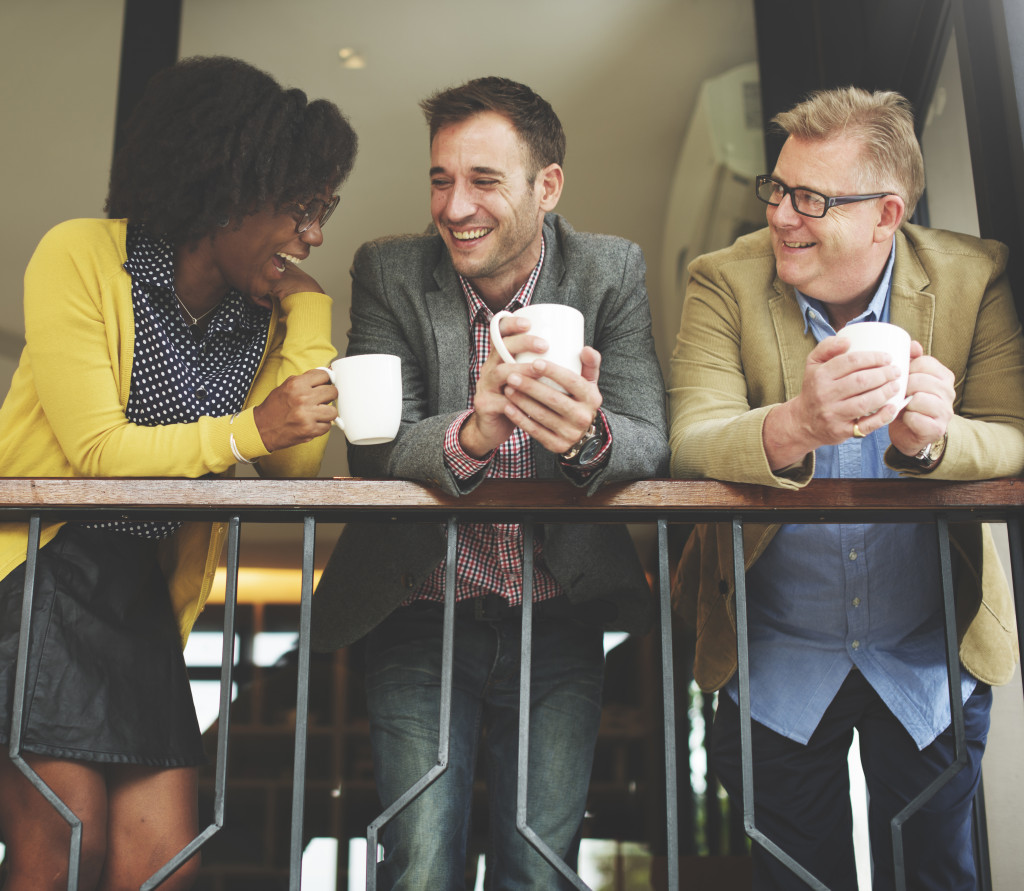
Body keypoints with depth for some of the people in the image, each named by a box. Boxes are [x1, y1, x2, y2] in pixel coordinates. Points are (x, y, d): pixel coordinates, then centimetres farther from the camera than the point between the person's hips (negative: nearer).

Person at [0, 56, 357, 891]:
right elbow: (96, 450, -15)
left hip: (143, 596, 5)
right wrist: (244, 429, -25)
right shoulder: (81, 256, -8)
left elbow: (296, 467, -6)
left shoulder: (267, 313, 5)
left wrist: (308, 310, -6)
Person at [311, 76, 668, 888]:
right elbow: (372, 452, -14)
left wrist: (590, 436, -36)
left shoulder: (611, 272, -2)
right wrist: (471, 432, -35)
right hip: (422, 621, 0)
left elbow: (651, 447, -11)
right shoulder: (389, 273, -3)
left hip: (559, 623, 1)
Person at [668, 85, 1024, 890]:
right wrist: (791, 427, -46)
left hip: (930, 662, 1)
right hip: (777, 666, 0)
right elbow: (691, 445, -24)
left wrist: (933, 439, -38)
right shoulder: (725, 282, -12)